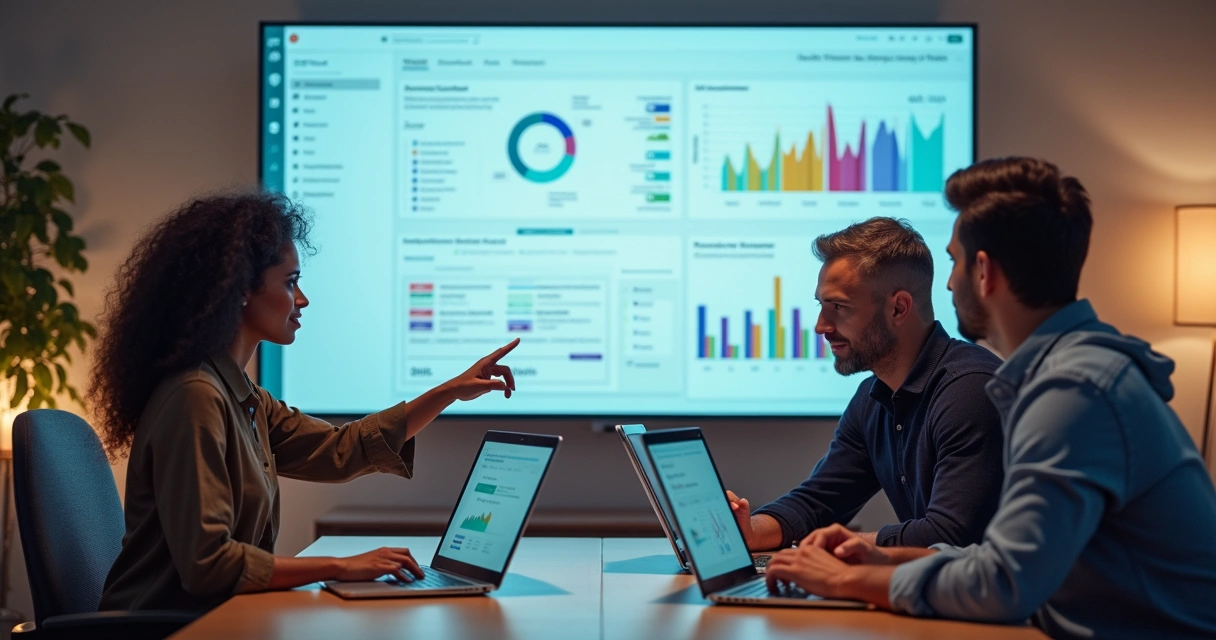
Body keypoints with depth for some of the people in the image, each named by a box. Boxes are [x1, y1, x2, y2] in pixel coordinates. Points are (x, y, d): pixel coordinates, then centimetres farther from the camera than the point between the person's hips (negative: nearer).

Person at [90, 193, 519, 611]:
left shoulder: (243, 400, 9)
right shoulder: (195, 398, -19)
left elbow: (340, 449, 18)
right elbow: (206, 563, -25)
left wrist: (451, 391, 16)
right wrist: (341, 567, -20)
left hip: (210, 615, 8)